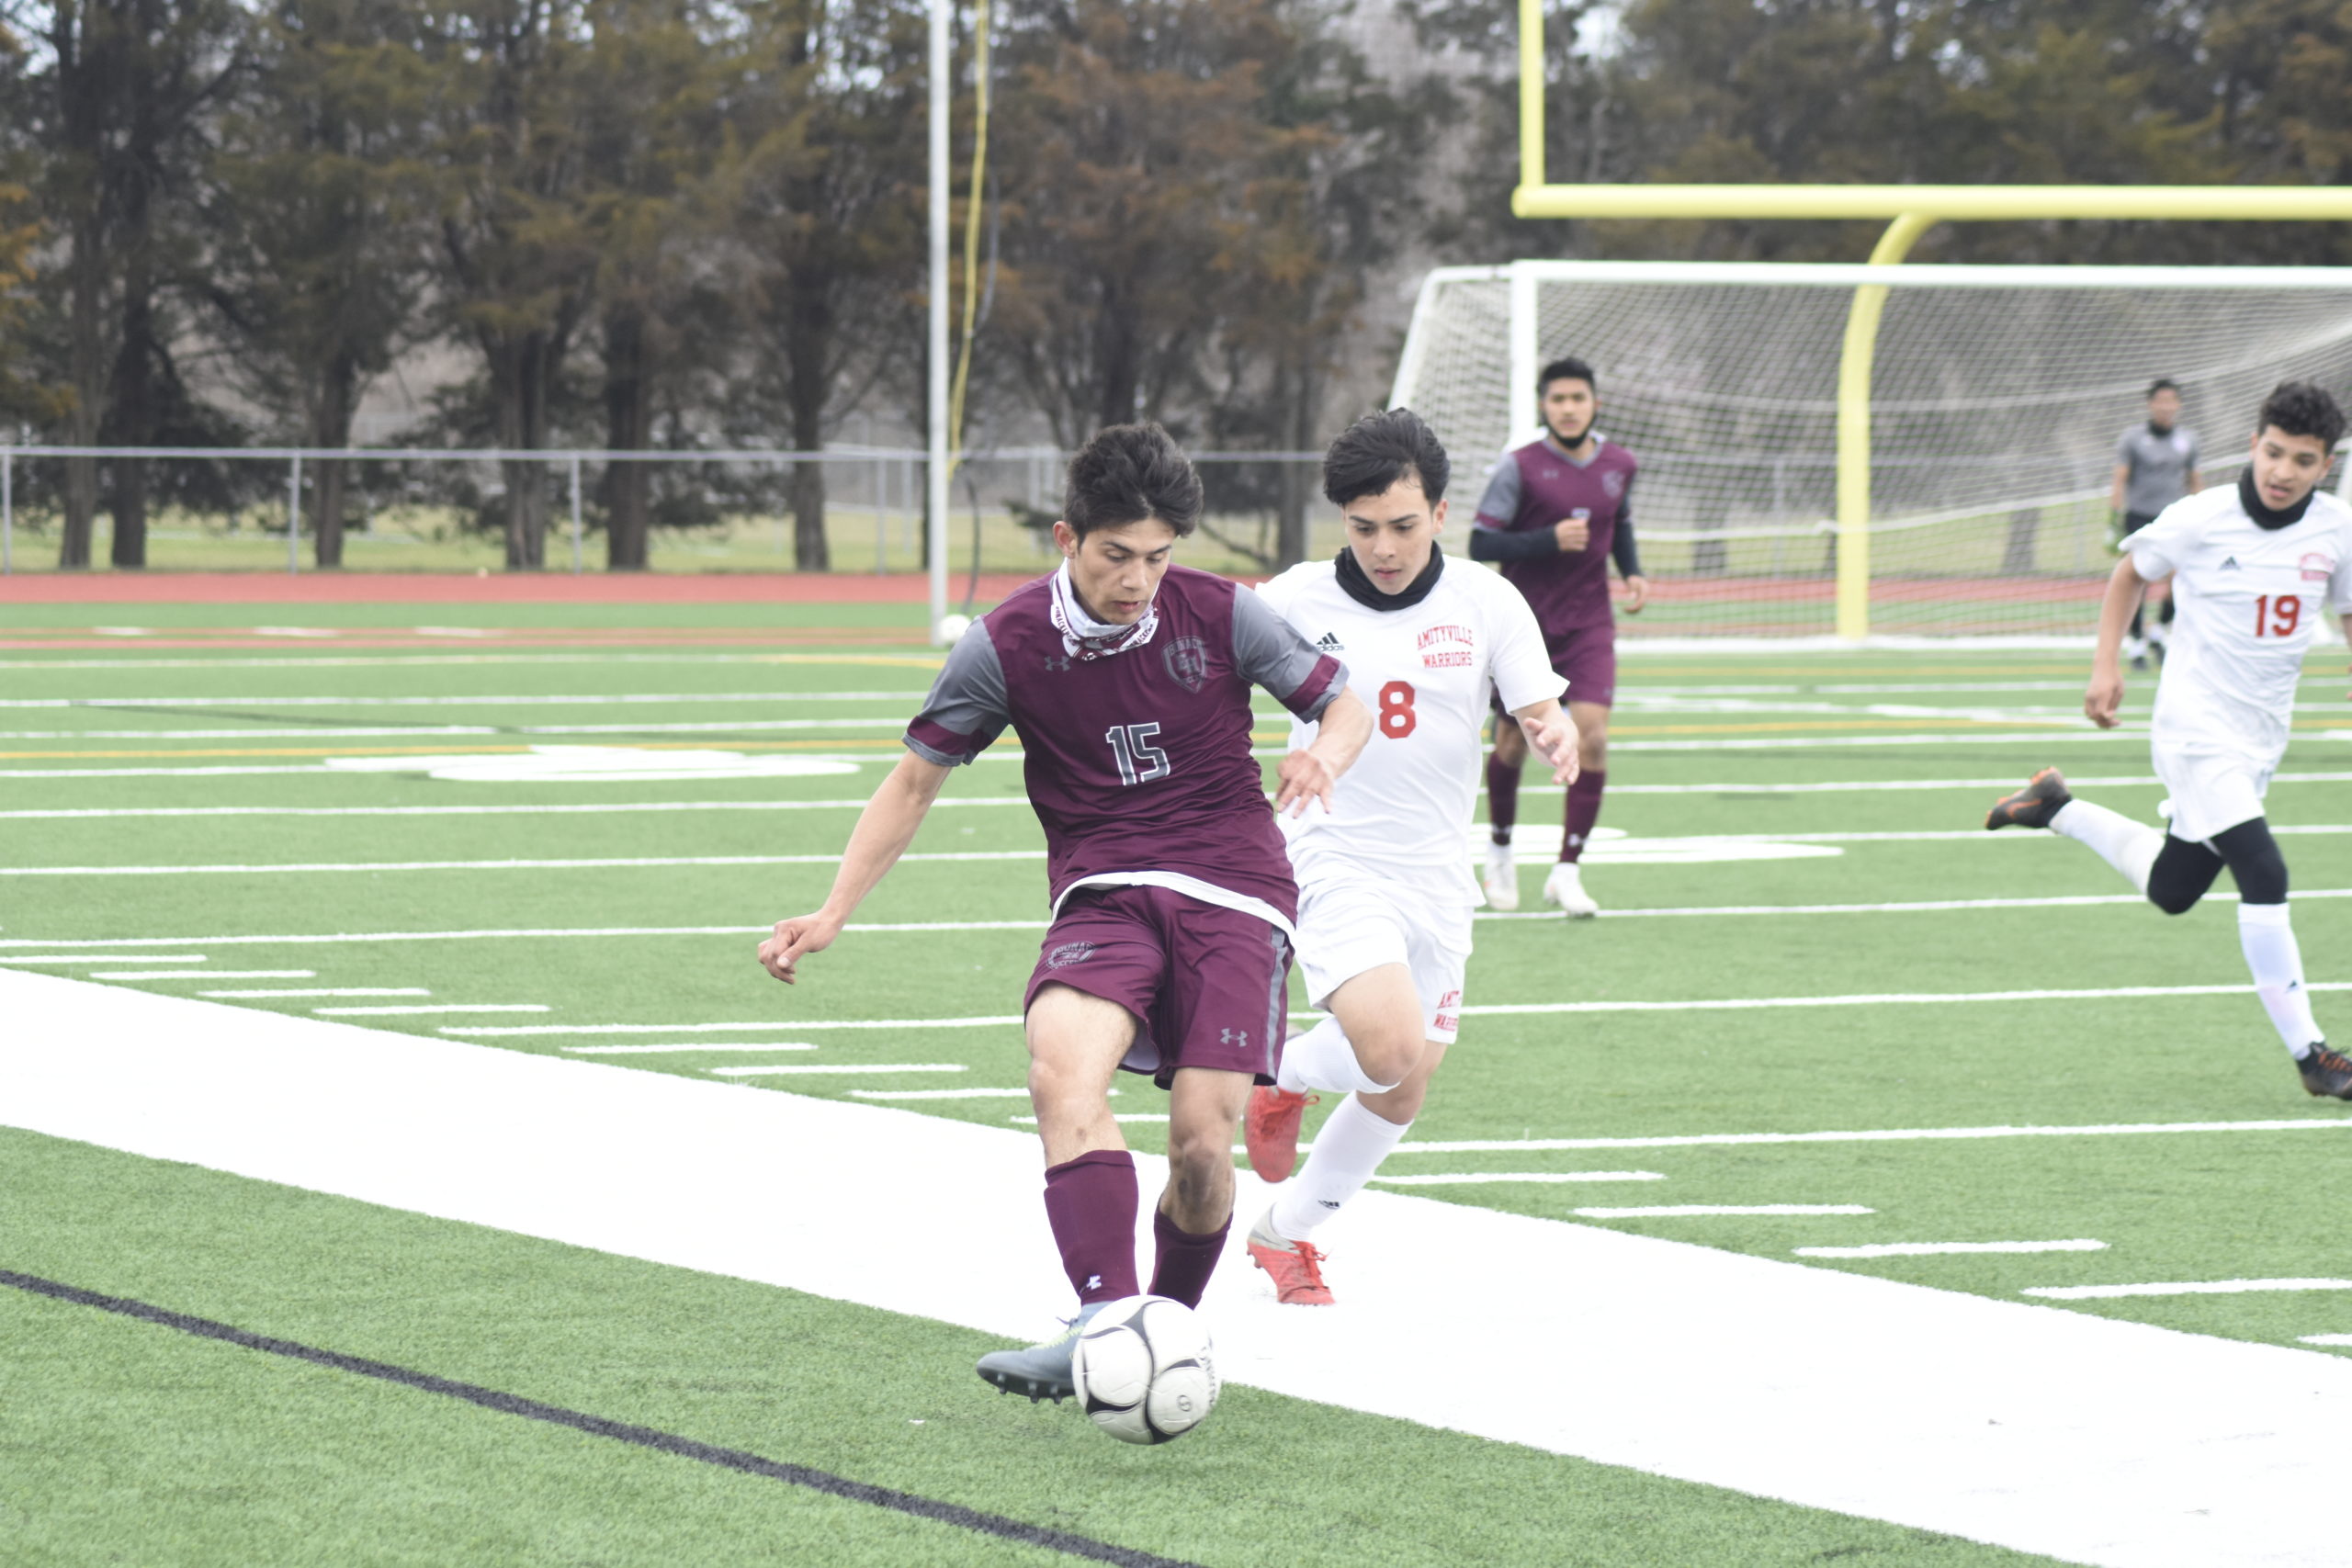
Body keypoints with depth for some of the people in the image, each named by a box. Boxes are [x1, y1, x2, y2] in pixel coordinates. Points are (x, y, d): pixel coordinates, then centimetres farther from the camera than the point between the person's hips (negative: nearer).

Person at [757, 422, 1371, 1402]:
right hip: (1103, 894, 0)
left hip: (1233, 893, 0)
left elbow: (1346, 704, 9)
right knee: (1062, 1061, -31)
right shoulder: (1006, 646, -2)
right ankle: (1105, 1322, -41)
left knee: (1201, 1140, -14)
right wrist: (832, 915, 1)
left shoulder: (1219, 616, -3)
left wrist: (1325, 753, -15)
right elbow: (916, 780, 8)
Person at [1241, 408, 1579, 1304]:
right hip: (1332, 862, -4)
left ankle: (1287, 1233, 32)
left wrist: (1555, 738, -27)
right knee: (1392, 1048, -26)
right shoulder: (1298, 601, -5)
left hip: (1436, 877, 4)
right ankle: (1285, 1075, 7)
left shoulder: (1486, 604, -1)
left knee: (1398, 1098, 9)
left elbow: (1541, 714, -5)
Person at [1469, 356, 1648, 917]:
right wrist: (1550, 540, -23)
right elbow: (1481, 543, -12)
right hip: (1523, 625, -2)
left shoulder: (1619, 465, 5)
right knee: (1513, 743, 7)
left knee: (1592, 735, -15)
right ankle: (1500, 848, 35)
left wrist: (1633, 572, 6)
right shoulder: (1520, 467, -10)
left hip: (1588, 625, 2)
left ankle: (1567, 871, -9)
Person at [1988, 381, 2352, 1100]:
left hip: (2261, 738, 6)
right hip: (2195, 726, -6)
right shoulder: (2200, 521, -13)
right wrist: (2106, 665, 1)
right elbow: (2130, 572, 6)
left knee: (2171, 891, 18)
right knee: (2263, 875, -21)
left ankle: (2058, 809, 40)